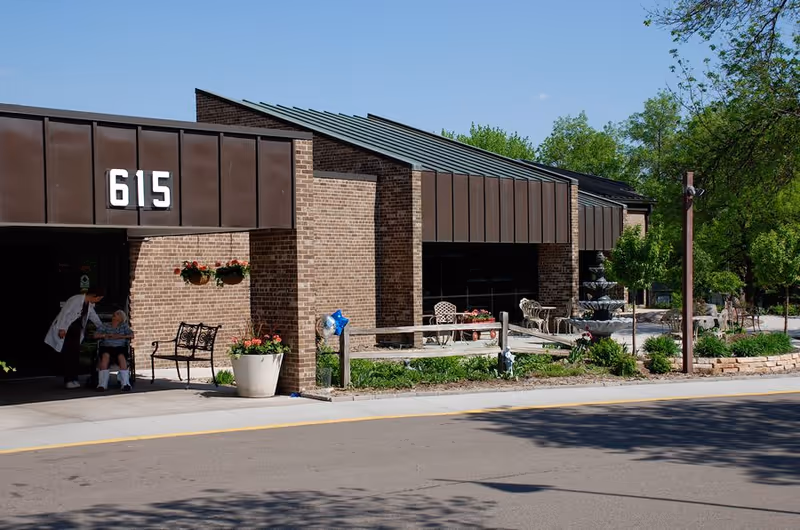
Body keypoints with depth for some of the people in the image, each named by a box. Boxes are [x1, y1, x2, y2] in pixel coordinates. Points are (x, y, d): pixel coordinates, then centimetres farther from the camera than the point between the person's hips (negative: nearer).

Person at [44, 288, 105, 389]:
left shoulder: (90, 305, 8)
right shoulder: (76, 300, -17)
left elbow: (94, 317, 22)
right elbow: (64, 312, -20)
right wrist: (62, 329, -23)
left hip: (76, 331, 8)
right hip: (66, 330, -8)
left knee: (75, 355, 2)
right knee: (68, 355, -8)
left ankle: (73, 379, 6)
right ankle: (68, 380, -6)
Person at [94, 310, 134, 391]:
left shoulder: (124, 326, 22)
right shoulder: (104, 326, 23)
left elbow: (131, 335, 7)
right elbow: (95, 335, 10)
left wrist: (120, 336, -4)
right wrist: (106, 335, -1)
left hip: (120, 347, 0)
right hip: (106, 346, 0)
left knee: (121, 356, -36)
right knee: (105, 355, -36)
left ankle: (125, 383, -41)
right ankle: (102, 384, -43)